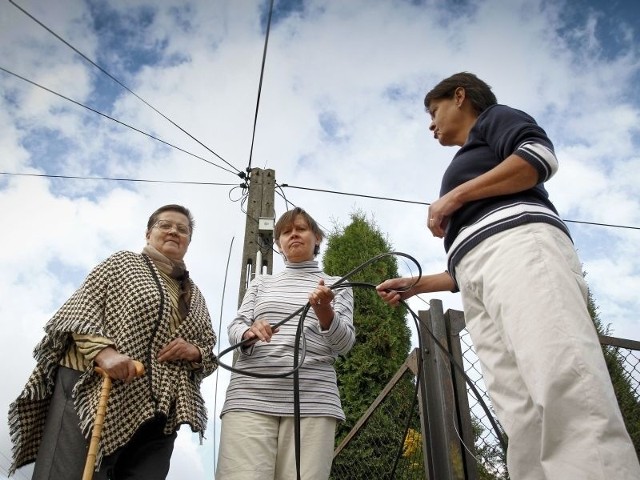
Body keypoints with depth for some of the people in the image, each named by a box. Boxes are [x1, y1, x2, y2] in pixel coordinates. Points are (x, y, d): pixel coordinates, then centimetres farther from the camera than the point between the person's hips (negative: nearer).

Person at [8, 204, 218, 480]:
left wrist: (193, 352, -1)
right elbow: (78, 311, -1)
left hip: (157, 415, 5)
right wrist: (103, 351, -18)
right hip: (95, 391, -4)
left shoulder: (195, 295, 23)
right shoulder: (121, 263, 11)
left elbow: (211, 352, 22)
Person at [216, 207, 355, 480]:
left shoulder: (337, 285, 17)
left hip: (313, 400, -1)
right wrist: (249, 332, -12)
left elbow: (344, 344, 6)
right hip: (250, 396, 1)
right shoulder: (260, 283, 23)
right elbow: (235, 328, 12)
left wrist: (323, 310, -14)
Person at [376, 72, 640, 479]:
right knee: (523, 416, -13)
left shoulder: (494, 118, 23)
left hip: (518, 241, -8)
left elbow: (541, 157, -4)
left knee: (564, 384, -28)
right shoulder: (468, 165, 42)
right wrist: (413, 285, 34)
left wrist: (453, 197, 0)